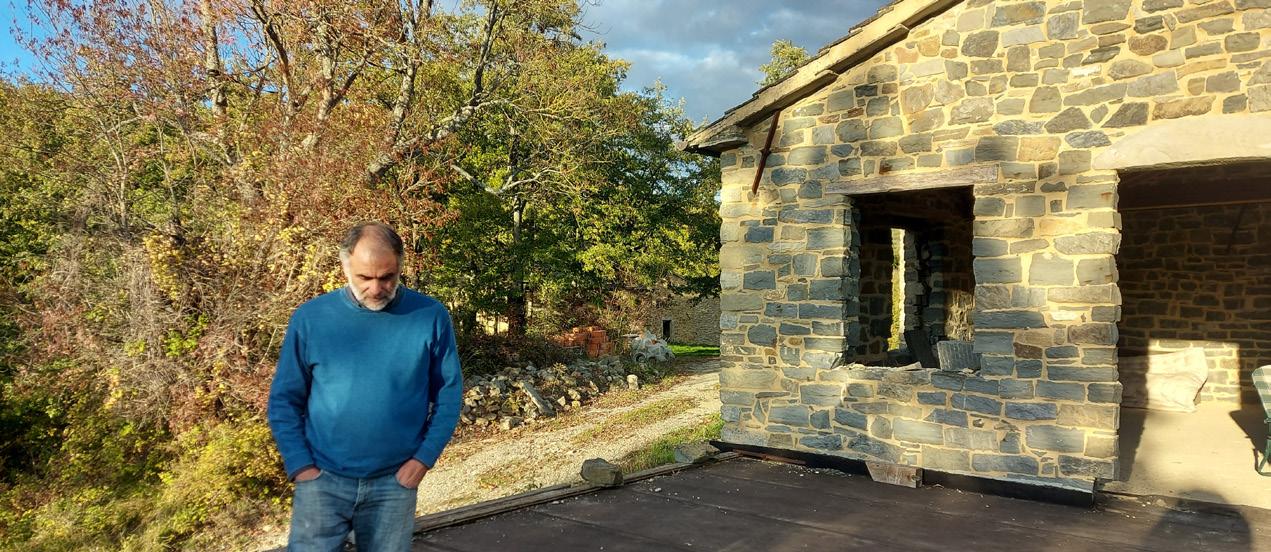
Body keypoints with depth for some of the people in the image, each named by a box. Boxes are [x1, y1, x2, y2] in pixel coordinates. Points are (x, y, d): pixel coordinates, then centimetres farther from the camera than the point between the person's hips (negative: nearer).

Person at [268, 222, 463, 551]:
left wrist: (424, 457, -6)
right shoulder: (310, 317, -5)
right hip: (322, 480, 0)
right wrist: (300, 464, -6)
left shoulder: (430, 317, -6)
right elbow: (284, 400, 2)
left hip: (395, 483, 1)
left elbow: (448, 394, 1)